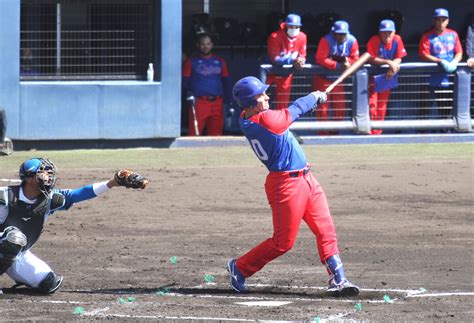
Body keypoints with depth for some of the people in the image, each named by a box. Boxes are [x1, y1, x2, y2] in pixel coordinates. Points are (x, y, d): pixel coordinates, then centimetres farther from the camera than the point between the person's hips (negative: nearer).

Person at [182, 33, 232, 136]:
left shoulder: (220, 62, 17)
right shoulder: (191, 62, 8)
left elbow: (226, 81, 19)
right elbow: (184, 81, 4)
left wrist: (228, 102, 10)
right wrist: (188, 94, -15)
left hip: (217, 103, 3)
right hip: (198, 103, -3)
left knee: (216, 134, 2)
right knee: (194, 133, -12)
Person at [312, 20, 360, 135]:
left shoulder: (352, 41, -8)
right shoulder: (326, 41, -22)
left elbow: (355, 59, -4)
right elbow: (320, 59, -27)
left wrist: (347, 62, -27)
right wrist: (337, 65, -34)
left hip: (338, 79, 5)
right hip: (323, 77, -5)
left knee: (340, 107, 7)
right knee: (323, 106, -5)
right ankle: (323, 133, 2)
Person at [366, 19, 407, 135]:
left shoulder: (397, 40, -9)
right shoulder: (374, 41, -19)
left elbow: (398, 59, -7)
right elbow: (371, 59, -26)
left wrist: (393, 66, -27)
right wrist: (389, 62, -33)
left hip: (387, 76, 4)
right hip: (373, 74, -4)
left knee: (382, 107, 10)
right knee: (372, 103, -14)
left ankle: (377, 132, 19)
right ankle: (369, 132, -13)